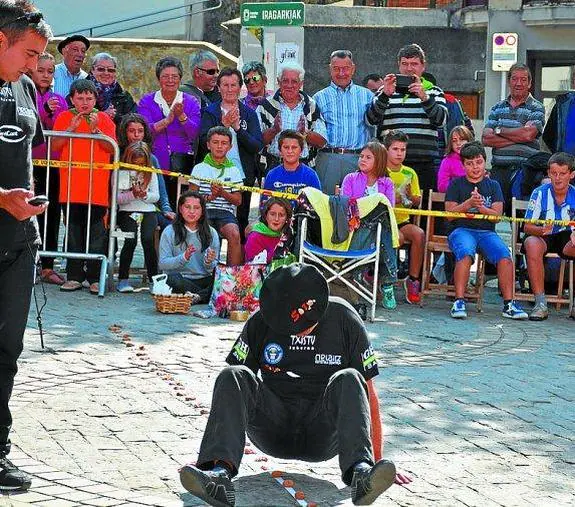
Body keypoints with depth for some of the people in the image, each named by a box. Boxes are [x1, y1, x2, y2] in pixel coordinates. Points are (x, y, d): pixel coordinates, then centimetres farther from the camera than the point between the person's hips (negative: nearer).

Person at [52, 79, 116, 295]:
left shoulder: (104, 119, 6)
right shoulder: (64, 118, 9)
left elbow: (112, 148, -3)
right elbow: (54, 145, 0)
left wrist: (96, 129, -14)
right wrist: (71, 128, -10)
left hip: (97, 187, -1)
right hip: (71, 185, 1)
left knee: (96, 233, -3)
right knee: (73, 233, 4)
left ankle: (96, 277, 1)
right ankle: (74, 276, 9)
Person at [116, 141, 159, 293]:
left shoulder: (151, 174, 9)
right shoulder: (121, 173, 2)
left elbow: (156, 196, 8)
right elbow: (116, 198, -3)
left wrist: (145, 195, -13)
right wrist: (132, 195, -18)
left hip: (148, 211, 2)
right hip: (127, 211, -2)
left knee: (148, 239, -24)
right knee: (130, 239, -26)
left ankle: (154, 279, -18)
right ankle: (123, 279, -16)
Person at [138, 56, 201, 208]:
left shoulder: (190, 102, 11)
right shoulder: (147, 101, 9)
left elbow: (194, 134, 0)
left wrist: (181, 116, -15)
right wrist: (168, 119, -17)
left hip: (182, 162, 0)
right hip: (154, 162, 0)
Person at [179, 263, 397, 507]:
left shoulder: (344, 320, -4)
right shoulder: (261, 322, -2)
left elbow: (368, 393, -2)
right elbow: (231, 387, 1)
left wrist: (378, 458, -6)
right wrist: (208, 455, -2)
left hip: (323, 436, -1)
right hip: (274, 435, 1)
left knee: (348, 381, -29)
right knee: (232, 376, -23)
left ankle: (362, 470, -51)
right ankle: (220, 470, -45)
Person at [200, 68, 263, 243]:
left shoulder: (249, 113, 9)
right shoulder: (211, 112, 7)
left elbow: (257, 146, -2)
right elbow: (204, 141, -6)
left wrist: (237, 127, -13)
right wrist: (224, 124, -16)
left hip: (243, 175, 1)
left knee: (242, 222, 5)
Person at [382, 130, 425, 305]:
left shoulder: (410, 173, 13)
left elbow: (417, 202, 15)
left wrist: (410, 196, -7)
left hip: (402, 220, 4)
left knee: (419, 234, -28)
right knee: (398, 237, -35)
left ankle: (413, 279, -18)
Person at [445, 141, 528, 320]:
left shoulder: (493, 185, 17)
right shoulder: (456, 185, 12)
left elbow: (497, 215, 6)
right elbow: (450, 214, 2)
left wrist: (480, 206, -12)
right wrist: (469, 203, -13)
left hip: (486, 231, 2)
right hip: (461, 230, -2)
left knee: (504, 255, -28)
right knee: (466, 254, -36)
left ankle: (508, 304, -26)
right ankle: (459, 302, -37)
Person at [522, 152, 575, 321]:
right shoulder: (540, 193, -10)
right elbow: (527, 227, -11)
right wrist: (542, 230, -34)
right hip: (542, 237, -1)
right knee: (532, 244, -36)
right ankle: (540, 304, -33)